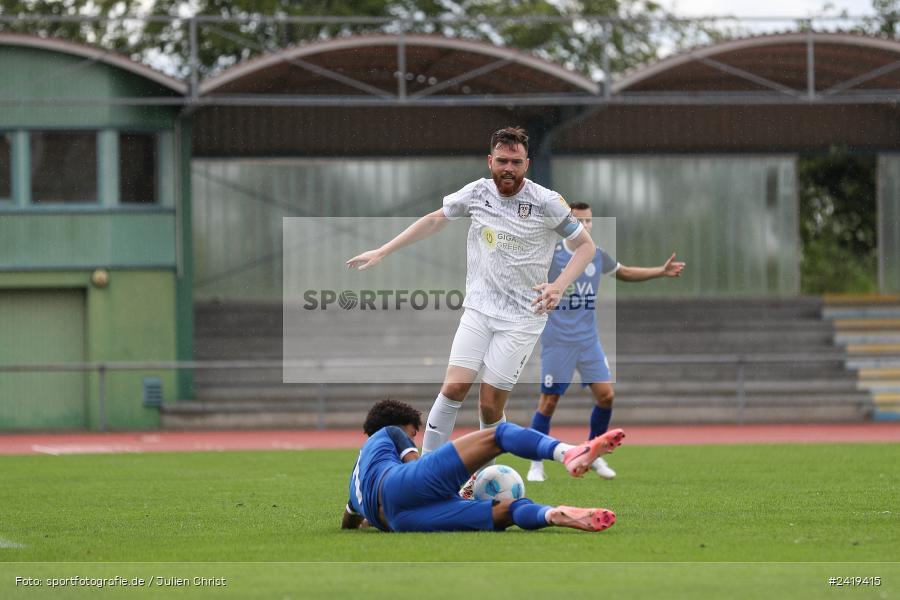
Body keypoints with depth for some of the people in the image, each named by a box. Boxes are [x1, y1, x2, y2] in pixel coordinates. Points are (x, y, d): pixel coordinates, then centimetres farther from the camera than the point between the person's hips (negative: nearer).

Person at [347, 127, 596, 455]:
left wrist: (558, 286, -18)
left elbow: (586, 245, -1)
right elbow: (434, 220, 14)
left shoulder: (547, 203, -10)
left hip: (522, 316, -3)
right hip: (478, 309, 3)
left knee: (490, 406, -6)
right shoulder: (478, 192, 0)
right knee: (454, 388, -11)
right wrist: (382, 252, 13)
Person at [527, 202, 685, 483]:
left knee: (606, 395, -3)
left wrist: (662, 271, 20)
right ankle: (536, 465, 7)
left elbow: (625, 273, 25)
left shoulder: (597, 255, 8)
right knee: (549, 400, -4)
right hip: (557, 341, -5)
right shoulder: (551, 254, -10)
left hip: (588, 340, 5)